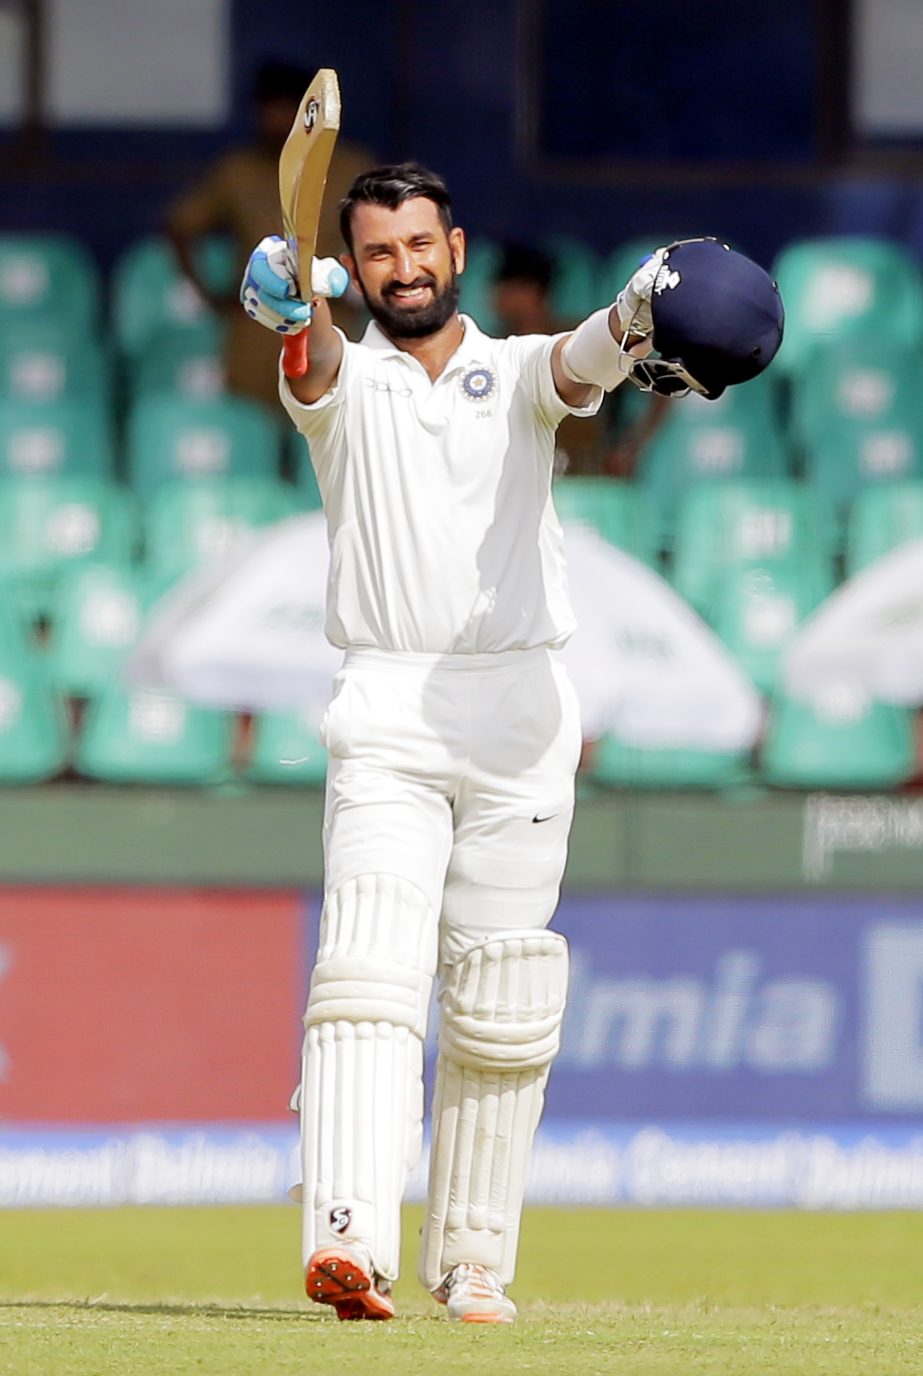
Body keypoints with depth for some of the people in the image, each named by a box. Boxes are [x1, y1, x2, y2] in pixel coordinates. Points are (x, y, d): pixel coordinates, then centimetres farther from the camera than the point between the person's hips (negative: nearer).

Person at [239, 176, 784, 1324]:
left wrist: (634, 315, -37)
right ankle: (348, 1242, -30)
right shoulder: (341, 382, 9)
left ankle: (474, 1260, 13)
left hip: (518, 713, 2)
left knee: (497, 1005, 3)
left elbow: (579, 367, -12)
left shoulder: (518, 371, 11)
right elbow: (315, 361, -16)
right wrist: (290, 305, -41)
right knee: (368, 972, -17)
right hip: (386, 719, -2)